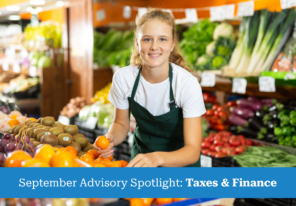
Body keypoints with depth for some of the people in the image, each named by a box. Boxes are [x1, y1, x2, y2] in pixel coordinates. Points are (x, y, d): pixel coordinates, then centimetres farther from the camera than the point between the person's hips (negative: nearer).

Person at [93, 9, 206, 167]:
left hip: (180, 161, -2)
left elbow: (193, 151, -28)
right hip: (141, 153, 2)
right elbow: (121, 124, -2)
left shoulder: (187, 84, -25)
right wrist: (110, 138, -24)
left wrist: (157, 157, -46)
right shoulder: (123, 78, -16)